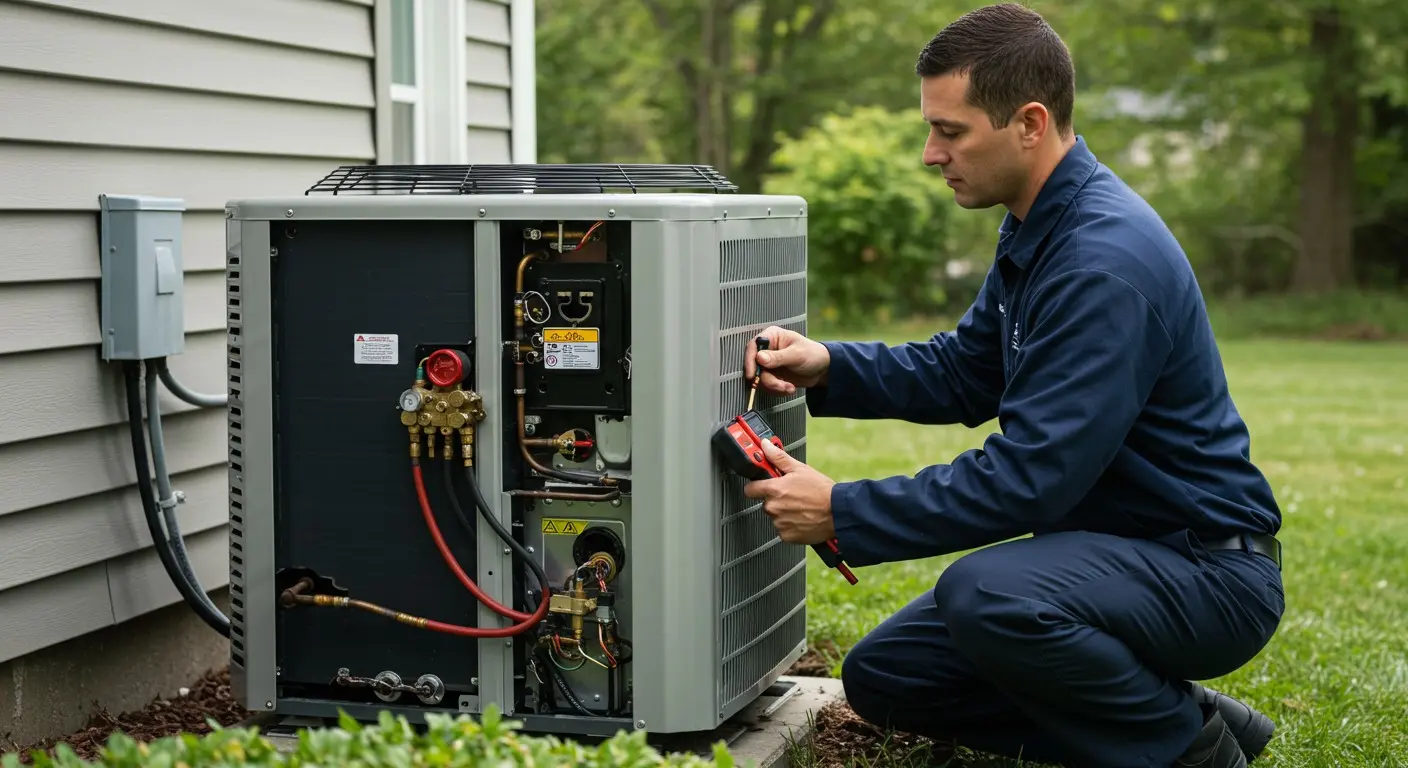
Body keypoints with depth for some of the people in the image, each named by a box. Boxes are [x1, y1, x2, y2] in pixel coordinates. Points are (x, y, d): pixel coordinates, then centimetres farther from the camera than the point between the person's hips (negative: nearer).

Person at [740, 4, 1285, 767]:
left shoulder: (1106, 259, -26)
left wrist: (842, 515, -23)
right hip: (1109, 546, 10)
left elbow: (1030, 475, -29)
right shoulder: (1033, 230, 6)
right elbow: (961, 373, 14)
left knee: (986, 594, -36)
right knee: (881, 676, 5)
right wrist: (828, 368, -3)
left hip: (1205, 568, -10)